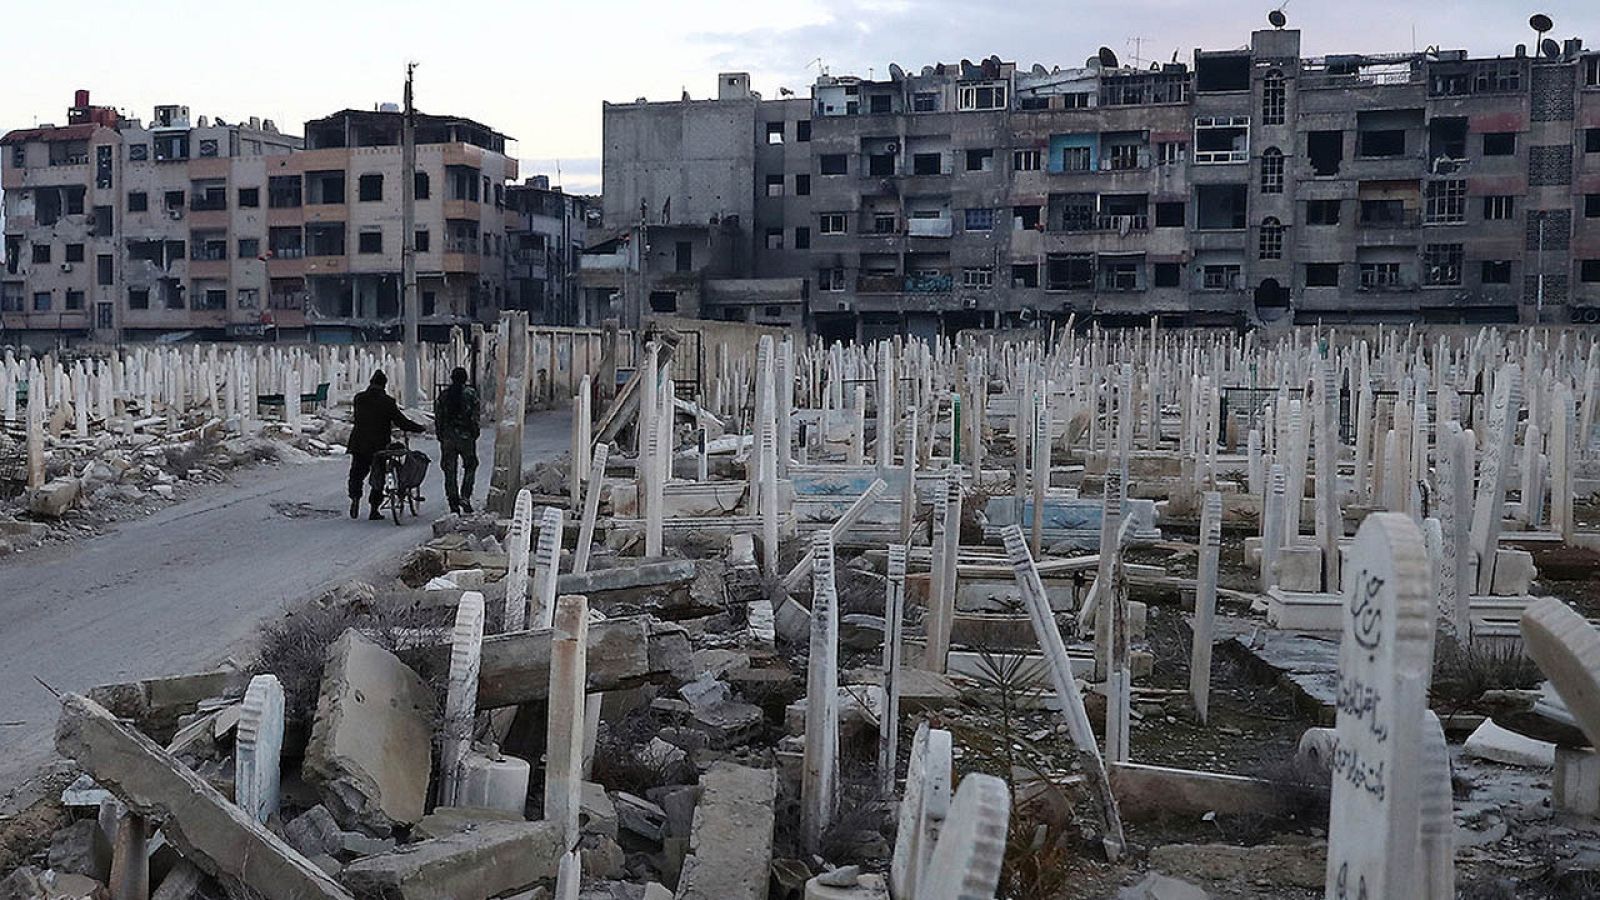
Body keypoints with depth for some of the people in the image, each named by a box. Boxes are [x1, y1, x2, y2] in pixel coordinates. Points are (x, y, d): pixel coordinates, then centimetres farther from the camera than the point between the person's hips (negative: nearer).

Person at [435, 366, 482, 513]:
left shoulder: (443, 394, 5)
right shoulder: (470, 394, -4)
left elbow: (438, 417, 6)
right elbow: (475, 417, -7)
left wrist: (440, 435, 13)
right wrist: (475, 434, 3)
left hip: (447, 437, 3)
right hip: (465, 436, -3)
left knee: (450, 470, 7)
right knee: (470, 466, 13)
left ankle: (453, 503, 8)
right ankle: (465, 496, -1)